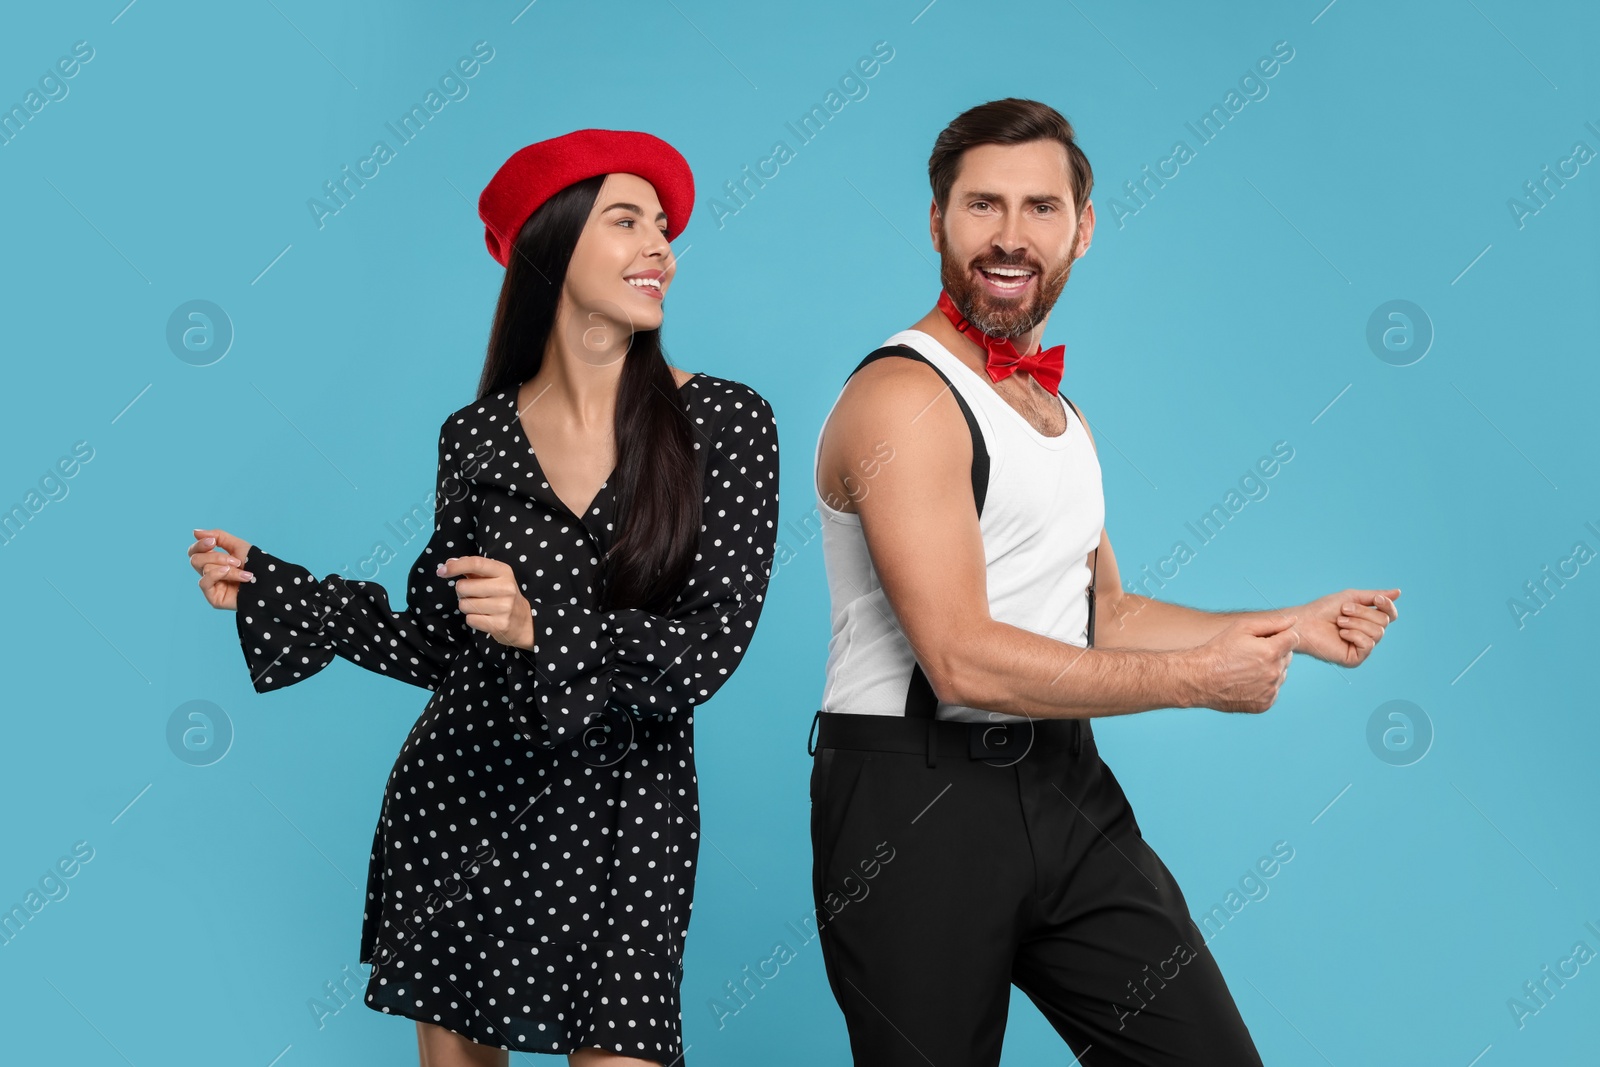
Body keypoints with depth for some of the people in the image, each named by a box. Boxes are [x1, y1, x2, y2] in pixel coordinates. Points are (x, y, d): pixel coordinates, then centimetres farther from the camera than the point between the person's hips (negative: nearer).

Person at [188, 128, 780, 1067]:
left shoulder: (726, 422, -7)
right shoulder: (478, 435, 1)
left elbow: (714, 645, -13)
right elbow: (444, 645, 7)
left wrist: (542, 628, -26)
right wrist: (266, 584, 5)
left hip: (623, 811, -2)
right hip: (458, 801, 2)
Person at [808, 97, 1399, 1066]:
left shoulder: (1061, 413, 16)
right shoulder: (902, 398, -14)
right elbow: (965, 660, -21)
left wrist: (1290, 628, 13)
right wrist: (1199, 676, -13)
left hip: (1064, 786, 8)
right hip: (916, 801, -7)